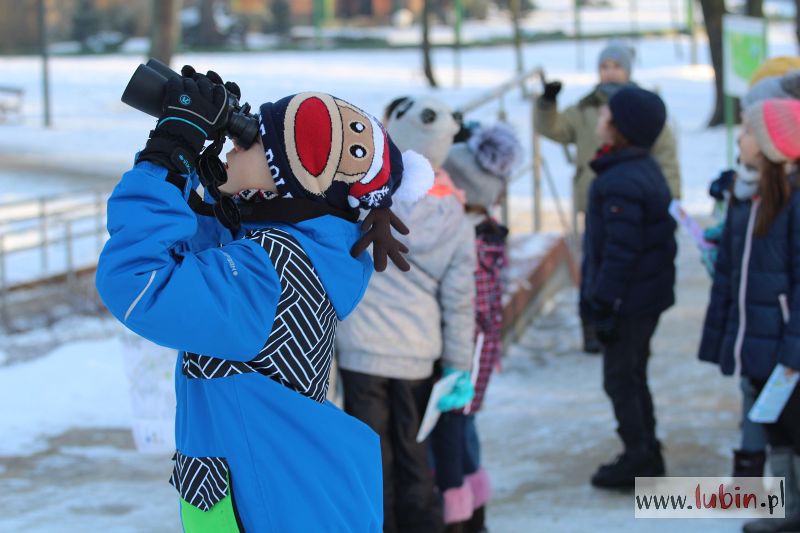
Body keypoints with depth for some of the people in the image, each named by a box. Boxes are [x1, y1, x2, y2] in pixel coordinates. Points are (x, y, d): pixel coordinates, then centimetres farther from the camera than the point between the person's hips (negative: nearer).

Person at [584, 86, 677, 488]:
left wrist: (605, 305, -20)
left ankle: (639, 459, 6)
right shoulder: (647, 169, 9)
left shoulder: (621, 182, -22)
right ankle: (646, 455, 27)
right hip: (651, 293, 10)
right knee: (632, 375, 19)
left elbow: (621, 249, -24)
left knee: (620, 379, 0)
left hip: (629, 298, -10)